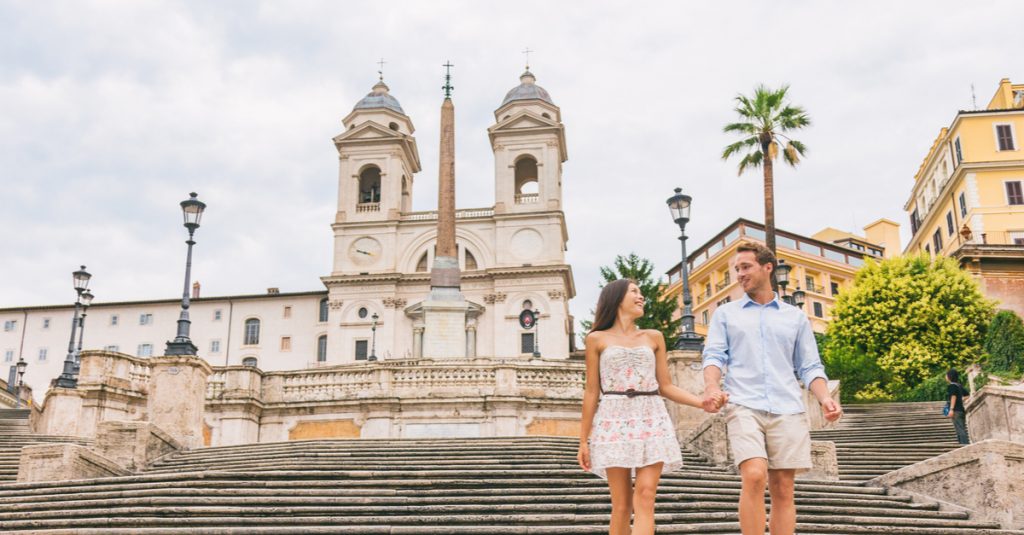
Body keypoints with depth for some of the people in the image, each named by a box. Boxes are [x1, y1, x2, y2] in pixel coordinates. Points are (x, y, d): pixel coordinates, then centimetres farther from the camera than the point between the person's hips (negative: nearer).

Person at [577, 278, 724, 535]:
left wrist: (703, 402, -3)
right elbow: (591, 391, 6)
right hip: (614, 421, -2)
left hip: (651, 420, 2)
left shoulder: (654, 337, 14)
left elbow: (665, 386, 12)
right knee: (621, 505, -4)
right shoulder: (597, 339, 8)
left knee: (645, 498, -12)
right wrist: (583, 440, 2)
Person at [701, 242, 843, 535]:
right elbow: (714, 355, 5)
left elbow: (810, 367, 15)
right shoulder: (725, 313, 16)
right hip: (744, 406, -2)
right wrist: (711, 387, -16)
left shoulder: (796, 317, 18)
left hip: (787, 409, 2)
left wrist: (825, 397, -5)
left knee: (783, 489, -1)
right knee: (754, 476, -21)